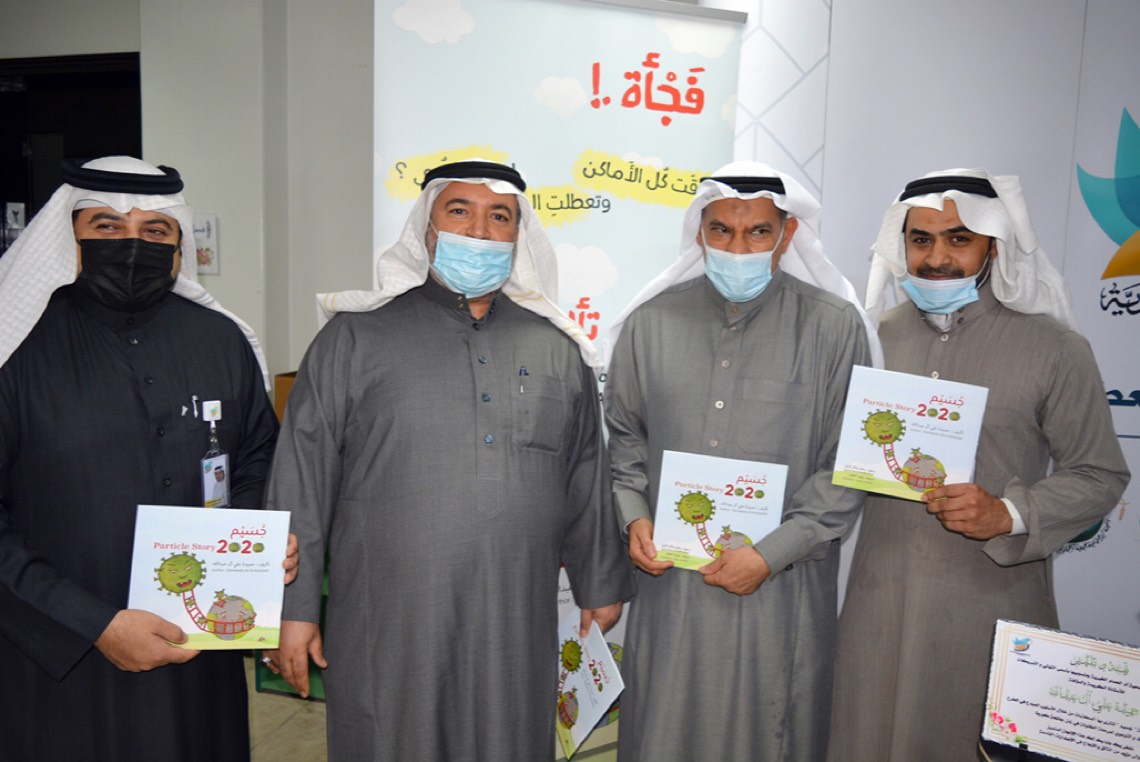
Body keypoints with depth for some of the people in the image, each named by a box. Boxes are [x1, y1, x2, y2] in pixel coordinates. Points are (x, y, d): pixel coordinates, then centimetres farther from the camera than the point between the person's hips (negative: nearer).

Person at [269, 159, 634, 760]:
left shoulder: (556, 347, 7)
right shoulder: (357, 337, -2)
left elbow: (584, 479, 13)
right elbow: (302, 480, -2)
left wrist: (599, 585, 16)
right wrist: (295, 608, -3)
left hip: (517, 633, 3)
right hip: (388, 629, -2)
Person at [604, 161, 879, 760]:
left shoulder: (833, 326, -6)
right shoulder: (651, 322, 2)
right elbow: (624, 435, 13)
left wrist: (770, 554, -11)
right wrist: (633, 515, -1)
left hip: (781, 586, -1)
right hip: (670, 581, 2)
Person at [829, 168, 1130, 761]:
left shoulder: (1054, 348, -5)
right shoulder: (878, 337, 5)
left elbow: (1100, 474, -2)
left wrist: (1007, 514, -17)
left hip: (992, 605, -2)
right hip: (880, 600, 3)